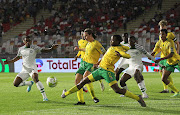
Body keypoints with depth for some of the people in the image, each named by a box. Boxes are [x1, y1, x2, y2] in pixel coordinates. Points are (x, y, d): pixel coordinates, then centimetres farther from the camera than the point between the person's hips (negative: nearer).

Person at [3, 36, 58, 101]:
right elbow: (18, 57, 24)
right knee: (15, 84, -2)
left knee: (35, 79, -35)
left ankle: (44, 96, -33)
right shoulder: (21, 49, 9)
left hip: (32, 68, -5)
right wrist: (9, 62, 16)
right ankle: (30, 83, 26)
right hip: (24, 70, 5)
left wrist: (51, 49, -33)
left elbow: (43, 50, -16)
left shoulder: (34, 48, -5)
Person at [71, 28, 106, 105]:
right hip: (83, 63, 9)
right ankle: (81, 101, 4)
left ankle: (94, 97, -27)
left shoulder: (96, 44, -12)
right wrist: (79, 49, 42)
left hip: (91, 65, -9)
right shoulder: (89, 43, 13)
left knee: (85, 76, -34)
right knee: (77, 80, -2)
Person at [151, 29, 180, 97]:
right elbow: (154, 52, 2)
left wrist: (160, 59, -38)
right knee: (164, 79, -3)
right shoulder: (159, 42, -2)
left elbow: (171, 54, -31)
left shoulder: (170, 42, -22)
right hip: (169, 63, 6)